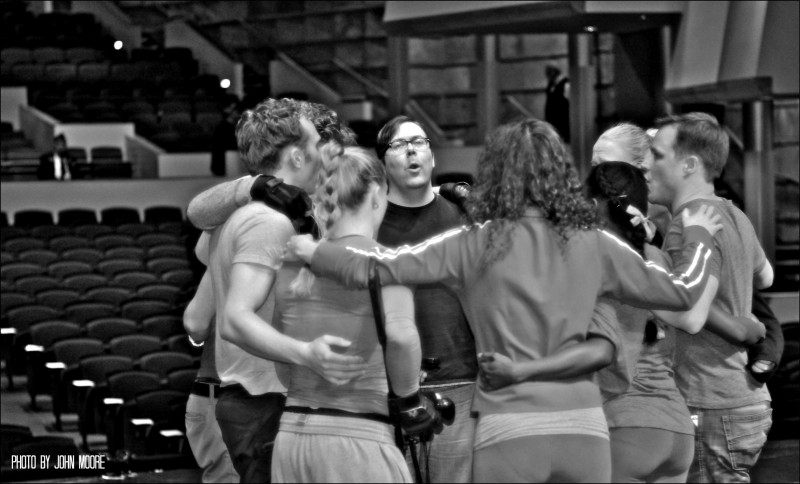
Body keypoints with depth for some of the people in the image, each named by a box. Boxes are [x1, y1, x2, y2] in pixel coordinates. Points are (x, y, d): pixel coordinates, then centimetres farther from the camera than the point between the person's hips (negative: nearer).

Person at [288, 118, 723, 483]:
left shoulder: (475, 245, -1)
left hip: (509, 429, -2)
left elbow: (371, 269, -4)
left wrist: (314, 252, 13)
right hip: (583, 425, 2)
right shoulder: (592, 245, 7)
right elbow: (682, 291, 15)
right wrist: (697, 236, 34)